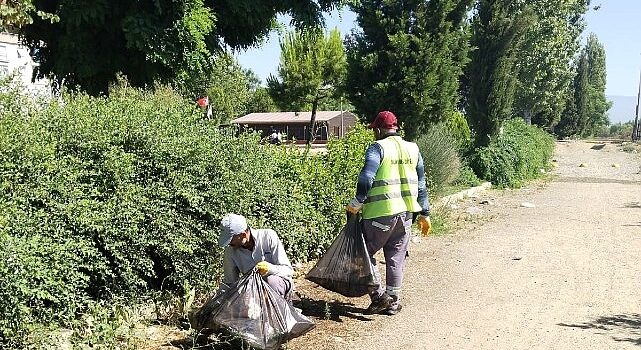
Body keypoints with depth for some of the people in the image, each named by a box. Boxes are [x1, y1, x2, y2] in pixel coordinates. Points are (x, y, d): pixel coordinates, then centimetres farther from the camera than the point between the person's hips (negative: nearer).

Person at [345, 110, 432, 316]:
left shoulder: (377, 148, -6)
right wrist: (424, 214, 21)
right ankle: (393, 302, 18)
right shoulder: (412, 149, 13)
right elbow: (421, 184, 16)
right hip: (406, 213, 6)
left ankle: (380, 296, 3)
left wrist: (357, 203, -13)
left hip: (381, 212, -6)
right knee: (396, 258, 13)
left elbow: (366, 177, -20)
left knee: (365, 253, 8)